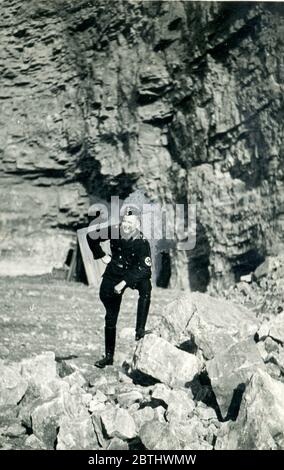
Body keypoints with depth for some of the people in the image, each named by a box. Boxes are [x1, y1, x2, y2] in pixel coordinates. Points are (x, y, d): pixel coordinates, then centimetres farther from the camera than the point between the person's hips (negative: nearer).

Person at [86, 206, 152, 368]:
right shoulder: (114, 231, -12)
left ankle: (140, 329, -30)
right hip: (114, 274, 3)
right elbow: (91, 238, 5)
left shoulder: (142, 242, -21)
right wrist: (102, 256, 1)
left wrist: (124, 283, -33)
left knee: (145, 287, -37)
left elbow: (143, 268, -28)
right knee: (110, 318, 7)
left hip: (135, 275, -2)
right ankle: (109, 356, 20)